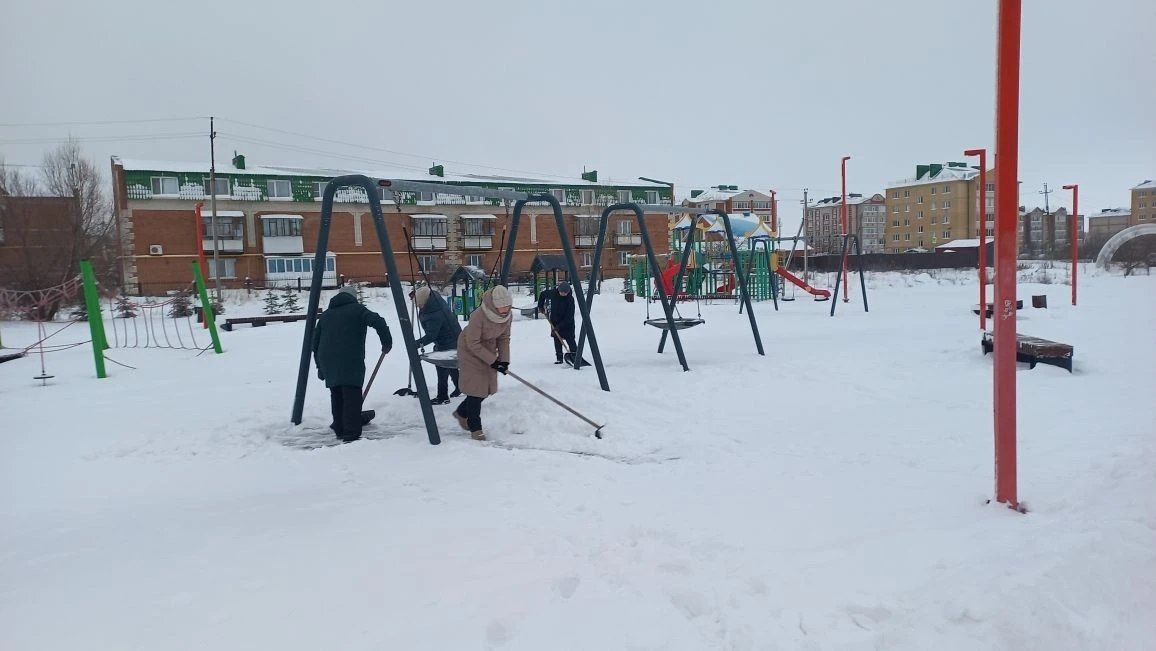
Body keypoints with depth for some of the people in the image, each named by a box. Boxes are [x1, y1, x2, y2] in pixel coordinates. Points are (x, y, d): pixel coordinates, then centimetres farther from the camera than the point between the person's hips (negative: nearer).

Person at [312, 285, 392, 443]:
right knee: (352, 397, -8)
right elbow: (378, 322, -11)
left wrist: (320, 366, 31)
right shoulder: (357, 309, 7)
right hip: (350, 360, -6)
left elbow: (315, 341, 25)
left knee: (336, 396, 18)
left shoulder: (326, 314, 24)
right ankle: (351, 434, -13)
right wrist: (387, 342, -3)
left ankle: (339, 429, 26)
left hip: (327, 360, 6)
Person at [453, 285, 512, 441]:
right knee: (476, 387, -8)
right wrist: (493, 360, -26)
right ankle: (475, 428, 6)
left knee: (487, 387, 11)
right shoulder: (478, 316, -33)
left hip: (488, 349, 7)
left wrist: (504, 360, -14)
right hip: (470, 351, -7)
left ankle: (461, 412, 35)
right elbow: (473, 343, -26)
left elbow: (504, 339, -2)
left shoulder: (507, 317, -15)